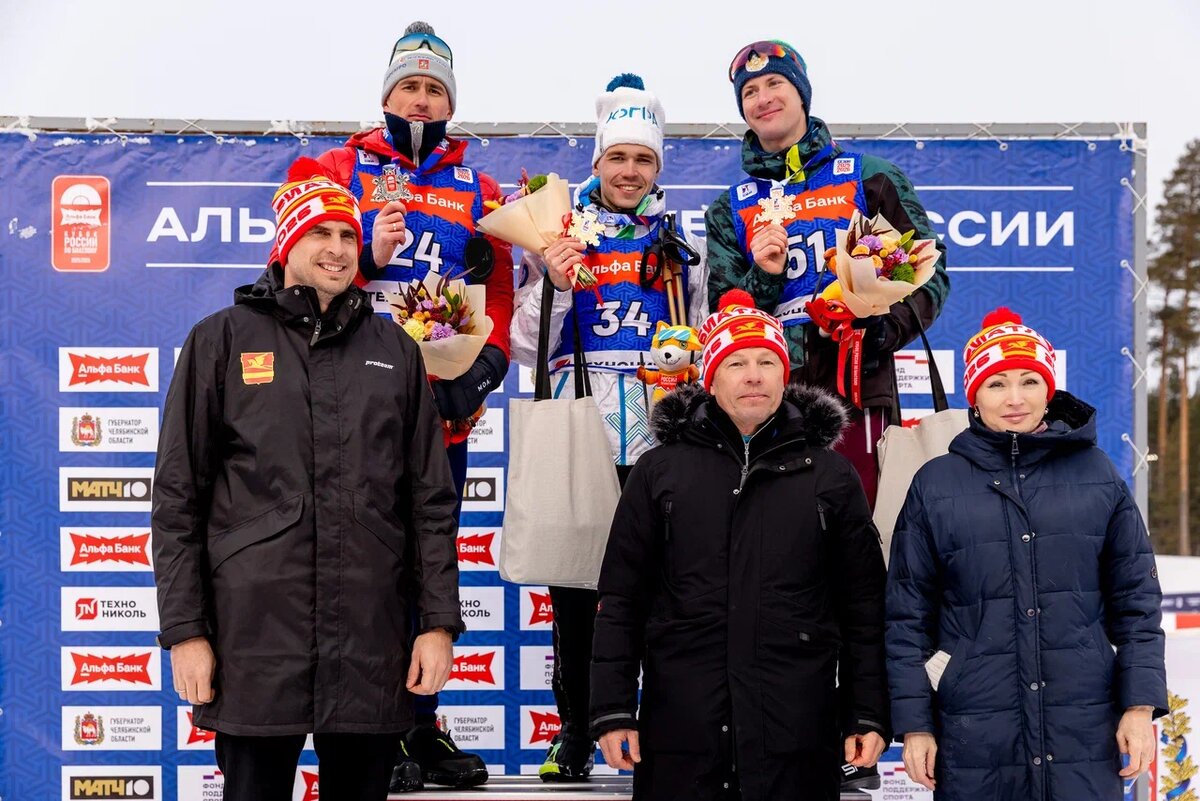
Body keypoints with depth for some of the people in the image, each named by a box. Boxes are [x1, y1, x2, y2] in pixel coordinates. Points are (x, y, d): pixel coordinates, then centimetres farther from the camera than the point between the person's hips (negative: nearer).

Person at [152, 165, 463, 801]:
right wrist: (184, 630, -4)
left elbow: (430, 501, 10)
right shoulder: (222, 340, 5)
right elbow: (178, 499, 3)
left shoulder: (393, 348, 12)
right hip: (254, 634, -2)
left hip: (372, 644, 2)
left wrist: (439, 622, 3)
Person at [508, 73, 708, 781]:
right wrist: (554, 284, -7)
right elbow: (529, 348, 7)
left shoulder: (683, 247, 15)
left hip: (659, 441, 1)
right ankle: (575, 732, 14)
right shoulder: (562, 239, 10)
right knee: (573, 589, 3)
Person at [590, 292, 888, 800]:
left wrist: (868, 715, 2)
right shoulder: (660, 471, 7)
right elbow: (621, 602, 6)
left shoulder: (831, 476, 8)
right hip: (679, 736, 0)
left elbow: (863, 607, 8)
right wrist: (613, 711, 0)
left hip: (798, 737, 0)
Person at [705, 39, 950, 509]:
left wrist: (882, 331, -12)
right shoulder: (730, 210, 17)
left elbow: (928, 272, 5)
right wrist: (763, 279, -6)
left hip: (857, 396, -2)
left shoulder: (869, 178, 9)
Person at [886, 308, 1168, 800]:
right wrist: (914, 725, 0)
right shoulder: (936, 486, 2)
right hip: (974, 740, 0)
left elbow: (1136, 599, 7)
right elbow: (908, 616, 4)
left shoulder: (1096, 474, 5)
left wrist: (1140, 706, 1)